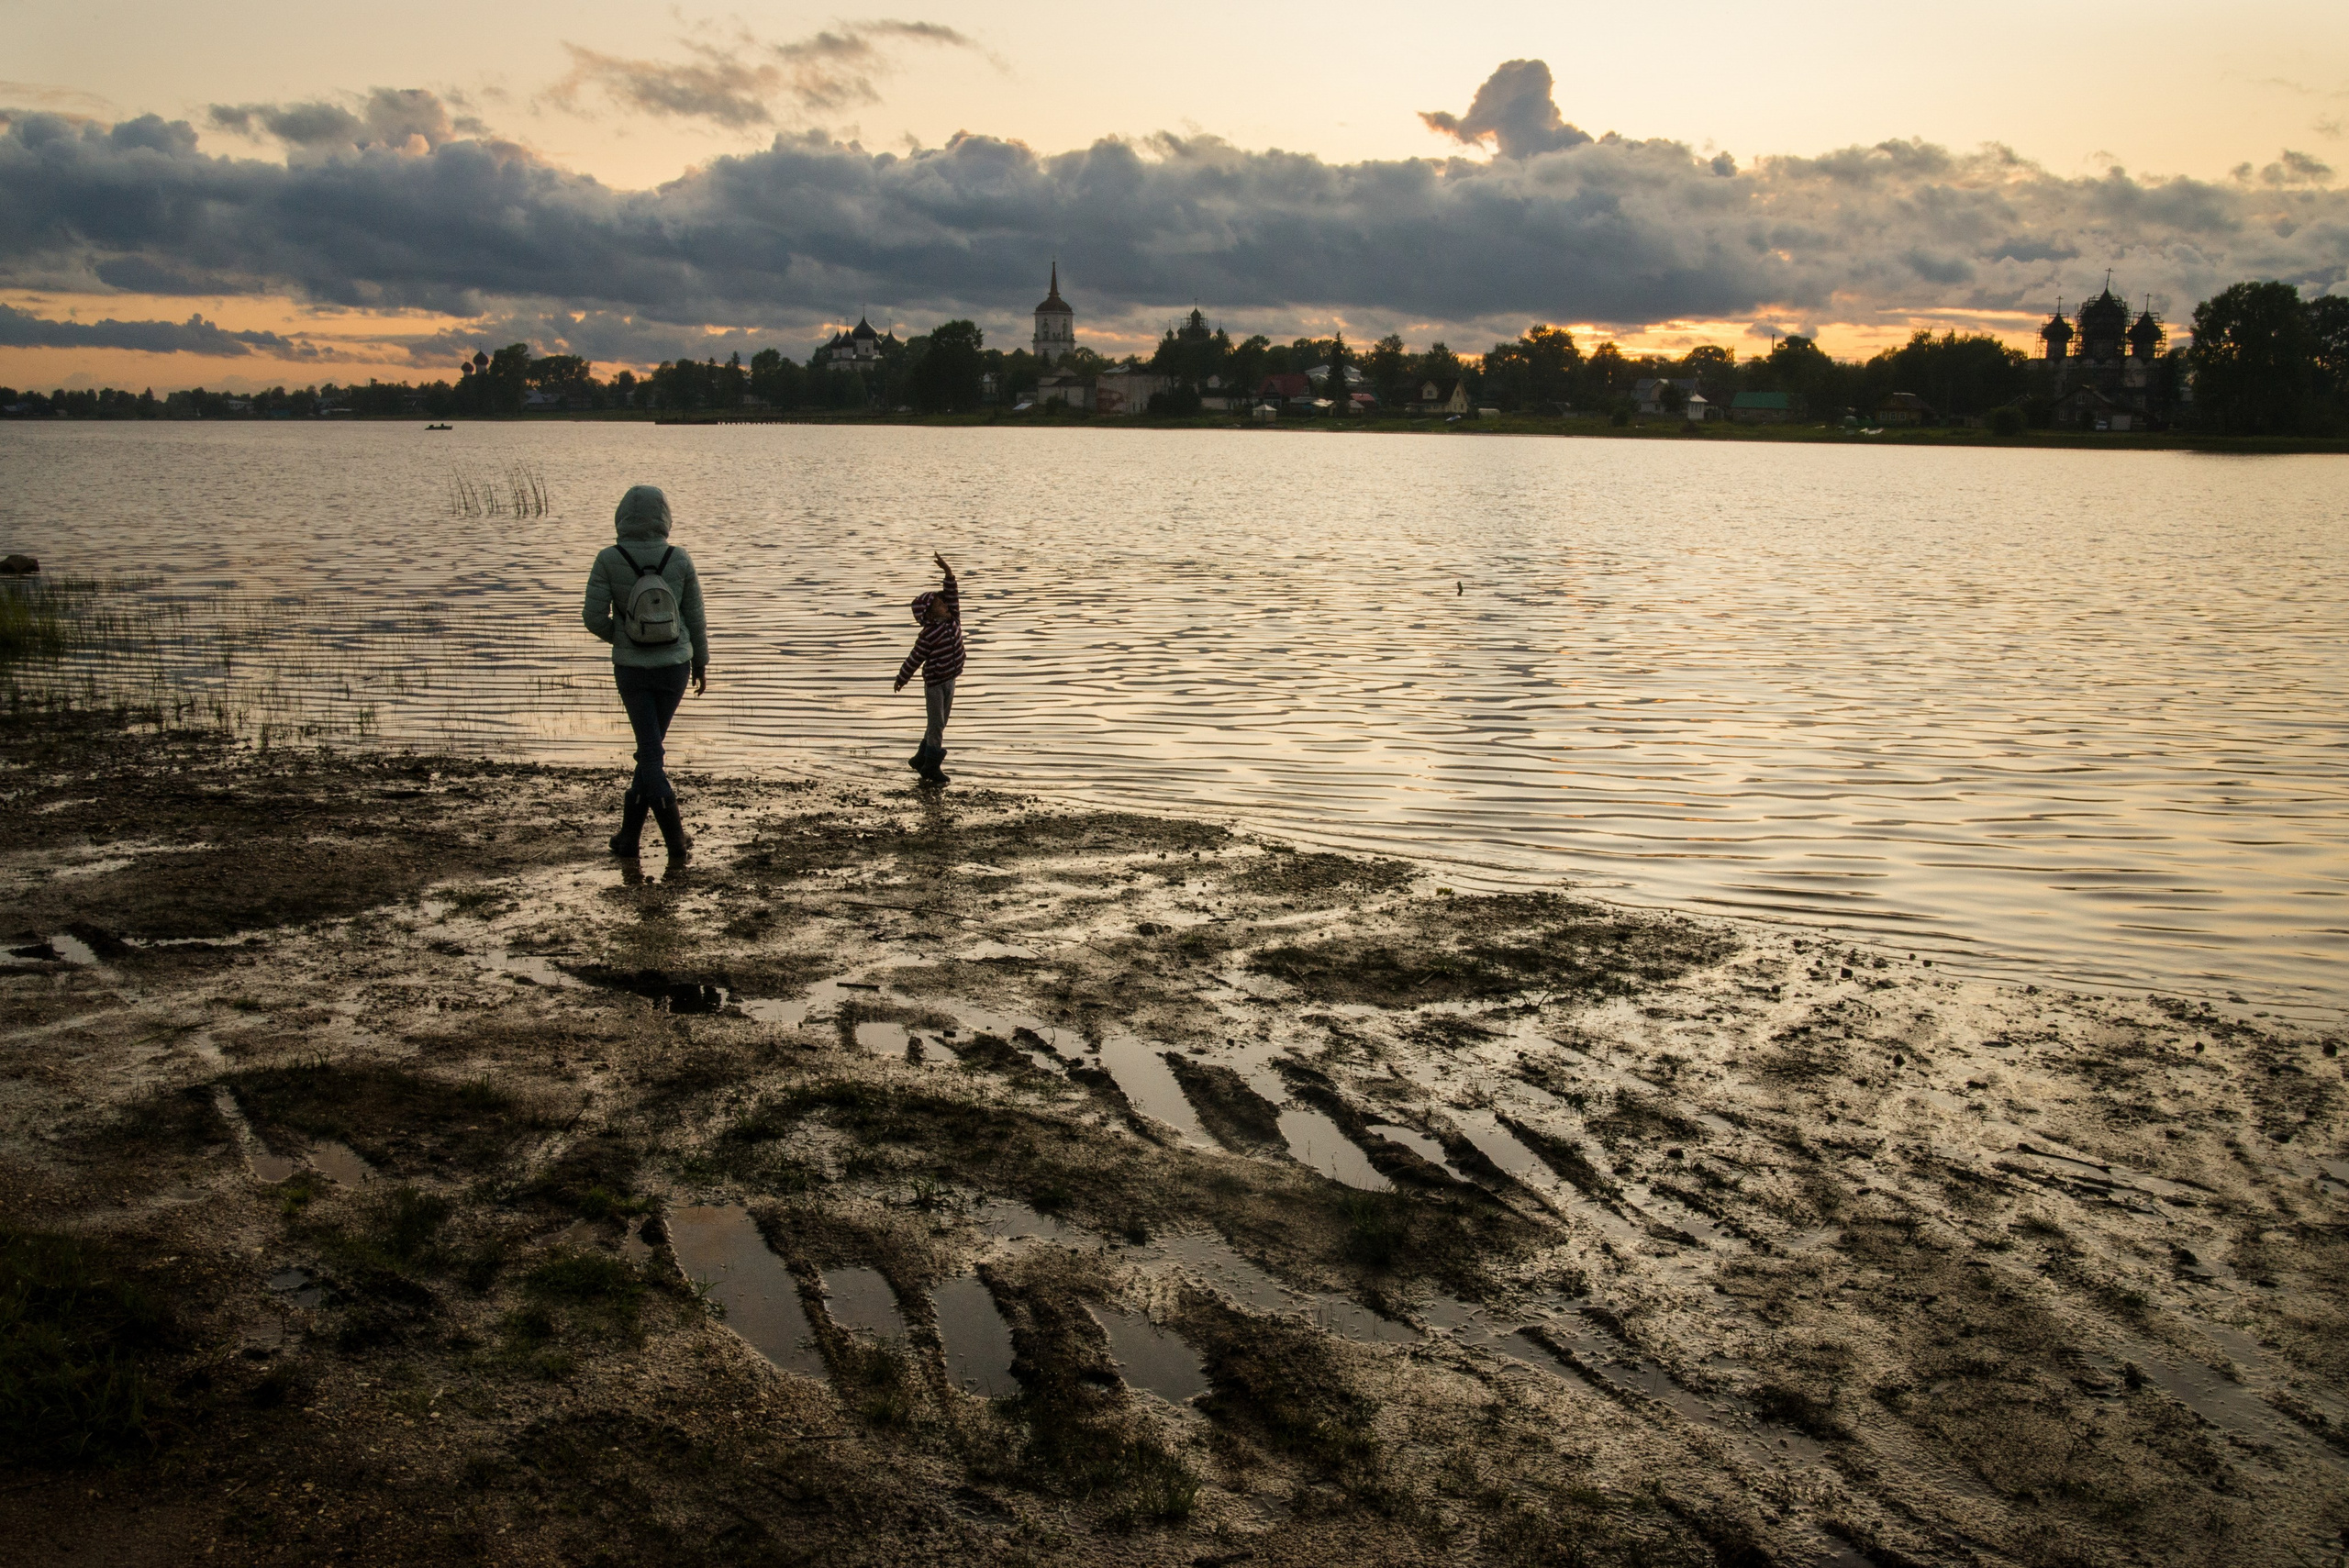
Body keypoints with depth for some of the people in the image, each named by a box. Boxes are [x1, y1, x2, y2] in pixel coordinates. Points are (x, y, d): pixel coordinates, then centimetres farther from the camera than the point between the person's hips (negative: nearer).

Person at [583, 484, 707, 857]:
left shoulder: (609, 559, -12)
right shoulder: (679, 560, -7)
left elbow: (595, 618, -11)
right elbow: (694, 617, 0)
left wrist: (619, 637, 12)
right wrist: (701, 663, 14)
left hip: (632, 671, -2)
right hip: (674, 668, 2)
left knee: (650, 753, 7)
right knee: (650, 747, 16)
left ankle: (676, 838, 0)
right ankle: (628, 835, 18)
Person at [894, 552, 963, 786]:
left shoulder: (953, 619, 0)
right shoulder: (928, 635, -19)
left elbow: (951, 595, -3)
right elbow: (914, 659, -11)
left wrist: (948, 572, -16)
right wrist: (901, 679, -3)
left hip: (949, 680, 8)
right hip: (934, 683, -8)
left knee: (940, 723, 15)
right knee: (937, 724, -4)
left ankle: (921, 759, 28)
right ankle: (931, 767, 4)